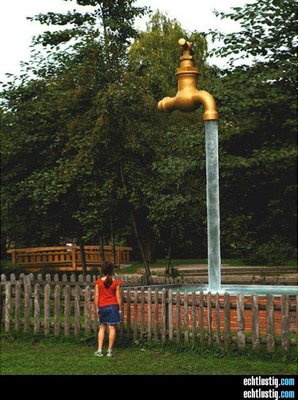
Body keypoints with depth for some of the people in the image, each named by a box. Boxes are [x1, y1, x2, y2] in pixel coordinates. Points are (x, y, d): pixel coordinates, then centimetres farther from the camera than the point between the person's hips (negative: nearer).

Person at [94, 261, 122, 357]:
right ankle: (110, 350, 4)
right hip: (113, 306, -2)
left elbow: (96, 296, -2)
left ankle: (99, 350, 8)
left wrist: (97, 308, 8)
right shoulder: (115, 282, -6)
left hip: (102, 307, 2)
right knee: (112, 328, 3)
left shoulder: (98, 282, -4)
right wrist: (119, 309, 6)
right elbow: (118, 297, -3)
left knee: (102, 328, 12)